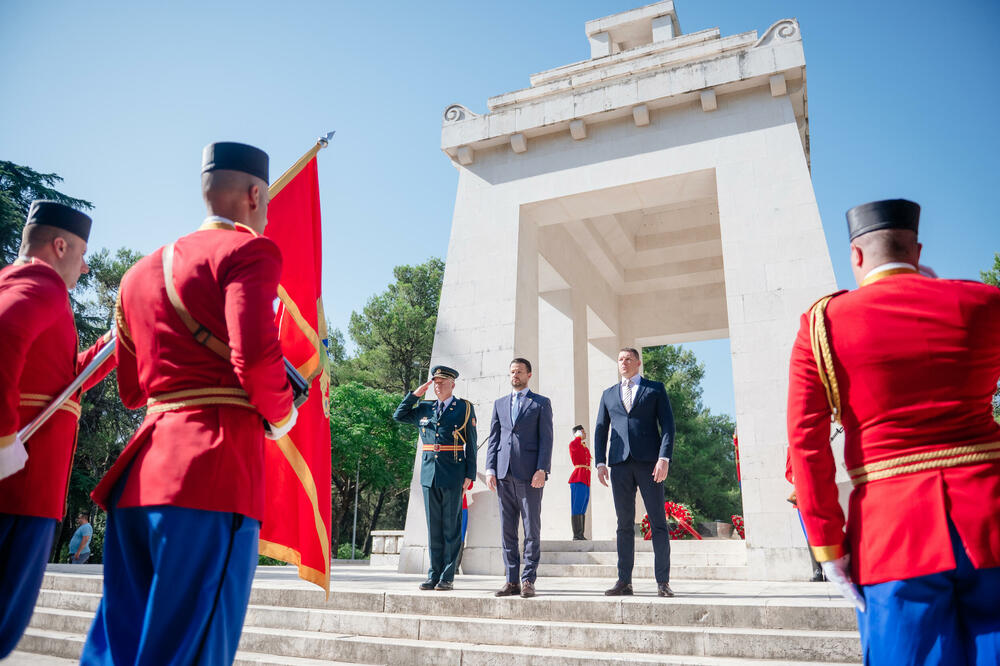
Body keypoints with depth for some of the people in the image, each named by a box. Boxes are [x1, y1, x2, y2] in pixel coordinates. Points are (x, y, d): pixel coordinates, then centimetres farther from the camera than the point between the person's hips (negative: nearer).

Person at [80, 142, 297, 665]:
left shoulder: (143, 270, 20)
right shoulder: (248, 250, -3)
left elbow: (131, 390, 22)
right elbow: (255, 354, -19)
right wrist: (280, 416, -2)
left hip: (144, 467, 8)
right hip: (215, 465, -8)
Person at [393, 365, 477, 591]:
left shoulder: (465, 408, 2)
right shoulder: (424, 408, 13)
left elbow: (471, 444, 0)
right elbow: (398, 416, 16)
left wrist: (469, 475, -6)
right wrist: (415, 394, 7)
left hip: (453, 475, -4)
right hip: (429, 474, 4)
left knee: (451, 526, 2)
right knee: (433, 526, 9)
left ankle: (447, 577, 9)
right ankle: (434, 575, 16)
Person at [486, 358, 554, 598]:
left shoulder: (541, 403, 6)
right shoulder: (499, 403, 18)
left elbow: (546, 439, -1)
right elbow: (493, 438, 14)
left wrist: (542, 470, -12)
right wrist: (490, 469, 4)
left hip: (529, 474, -4)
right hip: (504, 474, 4)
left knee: (532, 529, -1)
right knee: (507, 529, 6)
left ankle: (528, 580, 8)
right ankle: (512, 580, 14)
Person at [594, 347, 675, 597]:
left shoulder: (655, 389, 10)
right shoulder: (609, 394, 19)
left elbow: (667, 424, 2)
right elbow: (600, 429, 15)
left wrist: (664, 458, -11)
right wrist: (600, 463, 4)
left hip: (648, 461, -2)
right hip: (620, 463, 3)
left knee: (658, 522, -1)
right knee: (624, 524, 5)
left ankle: (663, 582, 5)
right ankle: (624, 581, 9)